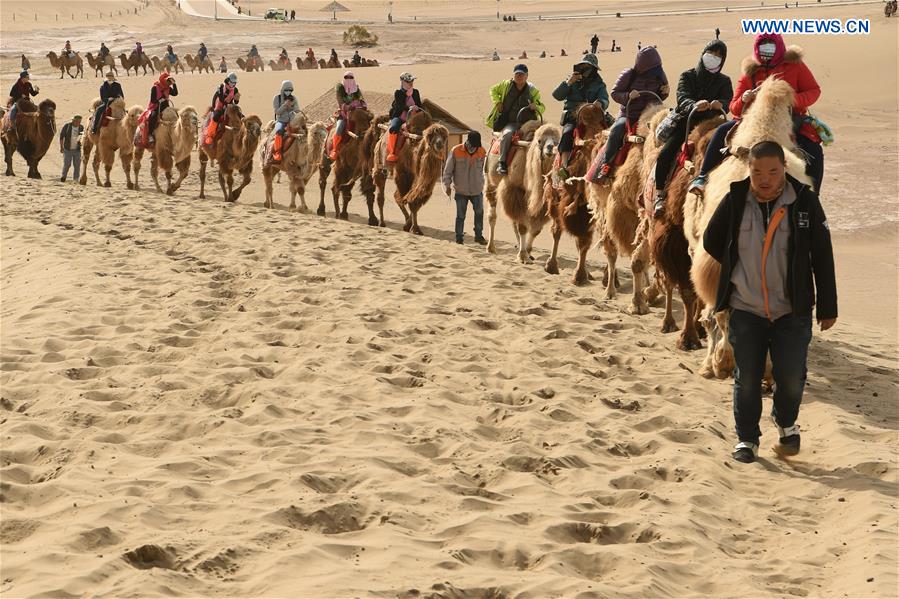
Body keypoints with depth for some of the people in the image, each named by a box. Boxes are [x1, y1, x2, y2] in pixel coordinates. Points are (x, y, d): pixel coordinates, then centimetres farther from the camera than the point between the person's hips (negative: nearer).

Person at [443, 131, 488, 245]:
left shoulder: (482, 152, -2)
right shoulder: (456, 151, -12)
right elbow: (448, 170, -5)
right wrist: (447, 185, -6)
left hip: (477, 190, 3)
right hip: (461, 191, -3)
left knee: (479, 213, 11)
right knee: (460, 215, 4)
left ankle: (479, 235, 25)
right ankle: (459, 237, 14)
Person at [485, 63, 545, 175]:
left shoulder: (532, 90, 8)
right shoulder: (506, 85, 7)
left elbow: (542, 107, 11)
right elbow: (493, 90, 24)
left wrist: (536, 107, -13)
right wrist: (498, 102, 6)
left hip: (526, 123, 2)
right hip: (509, 123, -2)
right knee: (507, 133, -35)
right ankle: (501, 163, -29)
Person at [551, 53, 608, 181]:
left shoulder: (599, 85, 14)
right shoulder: (573, 82, 17)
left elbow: (604, 101, -5)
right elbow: (556, 95, 3)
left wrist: (599, 104, -31)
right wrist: (568, 83, -11)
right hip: (571, 119, 0)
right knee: (567, 132, -31)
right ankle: (564, 165, -41)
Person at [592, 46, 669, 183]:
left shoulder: (659, 76, 3)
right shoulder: (628, 75, -6)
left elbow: (659, 98, 17)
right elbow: (614, 93, -3)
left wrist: (664, 93, -7)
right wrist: (628, 96, -22)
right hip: (628, 115, -3)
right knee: (617, 129, -29)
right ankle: (605, 164, -24)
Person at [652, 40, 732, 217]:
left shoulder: (724, 81, 13)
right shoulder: (687, 76, 8)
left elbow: (728, 102, -7)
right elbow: (682, 99, -10)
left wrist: (720, 105, -34)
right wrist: (694, 106, -35)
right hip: (685, 121, -1)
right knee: (665, 154, -22)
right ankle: (659, 197, -20)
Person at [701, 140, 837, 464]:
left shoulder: (805, 201, -8)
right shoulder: (734, 201, -6)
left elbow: (822, 256, -2)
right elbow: (711, 242, 11)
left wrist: (827, 307, -1)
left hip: (792, 311, 0)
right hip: (745, 309, 1)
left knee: (791, 378, 4)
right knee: (747, 379, 5)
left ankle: (786, 422, 35)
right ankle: (747, 438, 25)